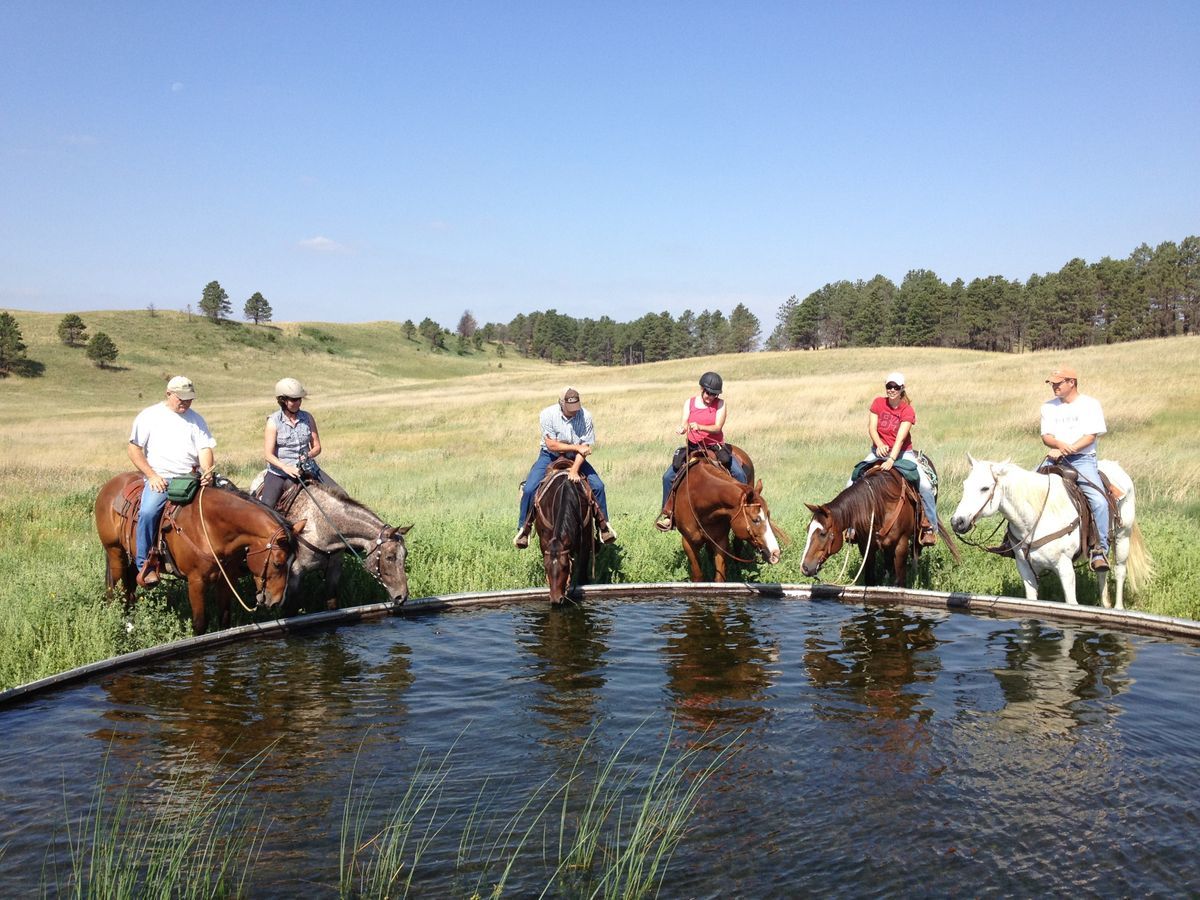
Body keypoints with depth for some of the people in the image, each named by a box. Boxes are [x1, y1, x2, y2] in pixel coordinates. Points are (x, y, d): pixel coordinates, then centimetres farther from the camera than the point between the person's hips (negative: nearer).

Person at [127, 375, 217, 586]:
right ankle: (145, 564, -16)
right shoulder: (149, 416, 6)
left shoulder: (196, 419, 14)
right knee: (148, 512, -30)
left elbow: (205, 449, 5)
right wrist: (152, 476, -8)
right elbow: (133, 449, 3)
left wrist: (207, 471, -16)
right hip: (159, 479, -3)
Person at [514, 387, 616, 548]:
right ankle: (524, 528, 0)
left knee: (597, 485, -12)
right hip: (549, 456, -1)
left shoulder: (585, 416, -17)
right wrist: (576, 447, -24)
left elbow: (585, 447, -18)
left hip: (575, 458, 1)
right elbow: (551, 445, -20)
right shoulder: (547, 414, -20)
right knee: (529, 489, -18)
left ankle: (603, 523, 8)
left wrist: (575, 470, -30)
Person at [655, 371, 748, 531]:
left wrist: (699, 427, -34)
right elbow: (684, 424, -5)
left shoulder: (720, 404, -3)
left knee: (739, 474, -20)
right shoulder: (689, 403, 4)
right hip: (693, 447, 2)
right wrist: (681, 429, -31)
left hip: (715, 447, -2)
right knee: (668, 476, -12)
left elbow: (717, 427, -15)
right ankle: (667, 513, 2)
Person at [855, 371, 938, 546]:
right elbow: (872, 428, -8)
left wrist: (891, 459, -37)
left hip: (902, 452, -2)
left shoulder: (908, 410, -11)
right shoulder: (878, 403, -3)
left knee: (925, 486, -21)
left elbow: (900, 438, -23)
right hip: (879, 451, 2)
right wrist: (879, 445, -28)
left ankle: (930, 525, -3)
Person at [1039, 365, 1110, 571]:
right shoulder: (1048, 407, 14)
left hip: (1083, 460, -4)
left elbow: (1090, 436, -7)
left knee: (1099, 501, -27)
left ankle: (1100, 550, -19)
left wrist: (1067, 450, -19)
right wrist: (1059, 444, -18)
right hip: (1056, 459, 4)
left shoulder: (1090, 404, 2)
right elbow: (1045, 436, 6)